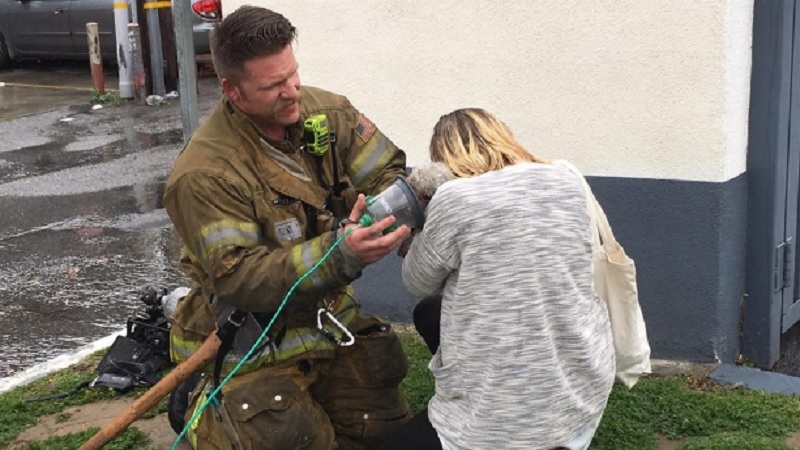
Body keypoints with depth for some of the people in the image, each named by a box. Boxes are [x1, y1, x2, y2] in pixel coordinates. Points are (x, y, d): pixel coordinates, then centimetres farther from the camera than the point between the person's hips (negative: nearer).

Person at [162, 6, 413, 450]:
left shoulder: (325, 111, -7)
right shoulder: (204, 173, -24)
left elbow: (386, 174, -3)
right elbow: (238, 278, -28)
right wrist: (340, 254, -39)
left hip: (328, 313, 6)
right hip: (252, 333, -5)